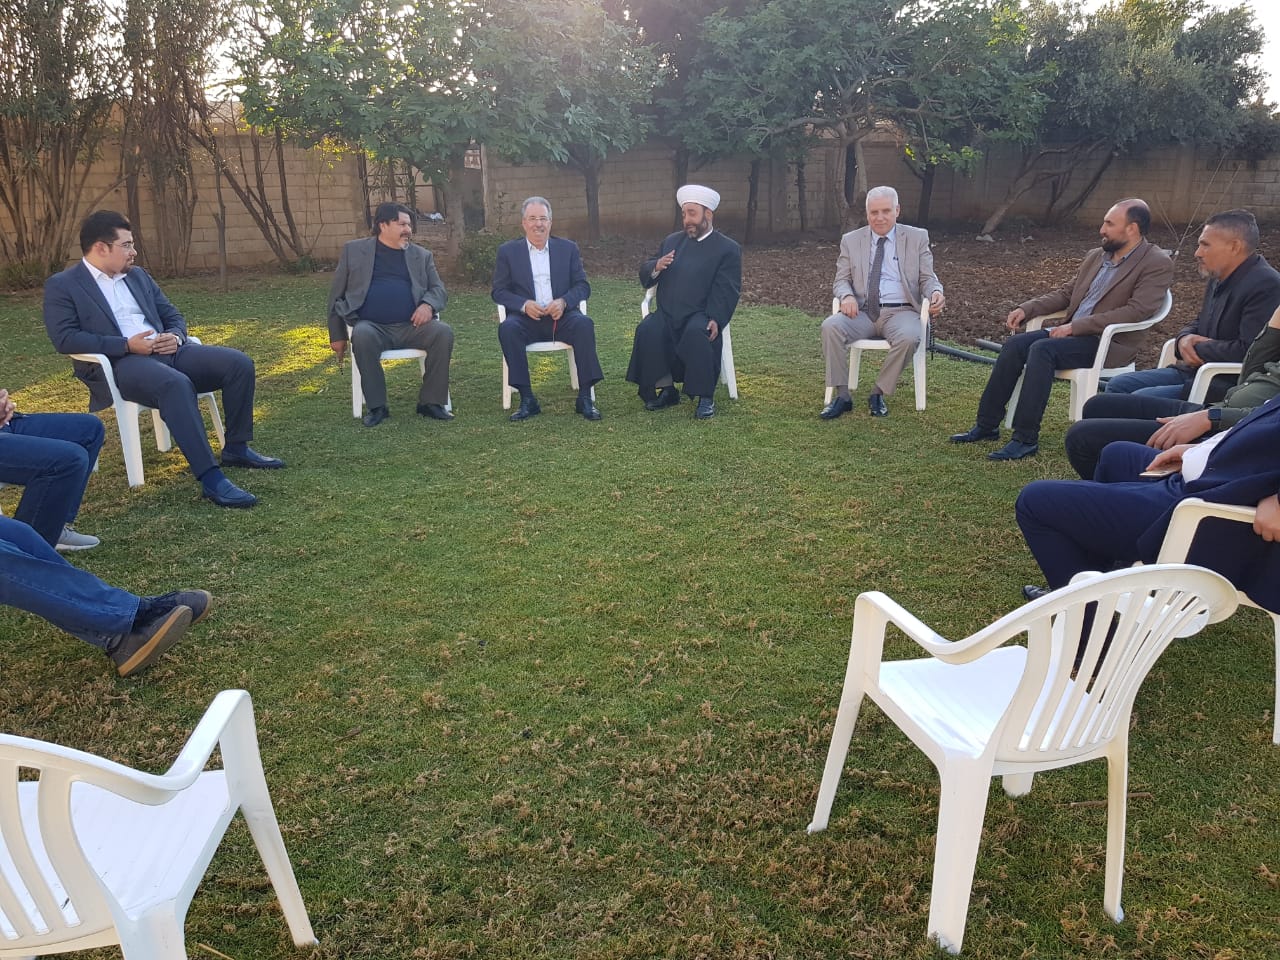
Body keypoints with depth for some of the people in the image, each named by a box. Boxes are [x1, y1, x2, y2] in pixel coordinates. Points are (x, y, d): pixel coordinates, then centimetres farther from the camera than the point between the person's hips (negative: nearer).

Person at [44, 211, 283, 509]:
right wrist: (127, 344, -19)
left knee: (238, 363, -13)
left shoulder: (138, 275, 21)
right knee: (176, 384, -39)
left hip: (166, 351, 7)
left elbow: (173, 316, 22)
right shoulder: (62, 285, 3)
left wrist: (175, 336, -4)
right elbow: (64, 338, -9)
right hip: (117, 363, -6)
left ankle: (236, 448, 1)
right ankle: (210, 478, -41)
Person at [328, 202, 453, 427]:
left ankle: (430, 402, -17)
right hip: (373, 326, -2)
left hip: (411, 327, 2)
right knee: (362, 335, -35)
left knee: (444, 332, -26)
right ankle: (377, 407, -23)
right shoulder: (354, 250, 12)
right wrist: (337, 335, 8)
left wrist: (428, 305, -12)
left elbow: (438, 289, 12)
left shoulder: (422, 255, 17)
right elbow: (337, 293, 13)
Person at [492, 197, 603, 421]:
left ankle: (585, 397, -25)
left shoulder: (568, 248, 13)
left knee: (584, 323, -30)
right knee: (507, 328, -32)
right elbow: (499, 291, 5)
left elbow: (583, 286, 8)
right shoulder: (508, 251, 10)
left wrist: (563, 301, -14)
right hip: (526, 318, 0)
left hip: (561, 317, 1)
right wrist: (524, 305, -15)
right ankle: (527, 399, -26)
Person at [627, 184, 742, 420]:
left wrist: (716, 320, -22)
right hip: (667, 314, 4)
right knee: (646, 330, -27)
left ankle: (705, 397, -23)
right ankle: (666, 389, -13)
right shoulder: (672, 241, 19)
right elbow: (644, 275, 18)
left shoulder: (728, 249, 5)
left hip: (699, 315, -4)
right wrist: (656, 267, -6)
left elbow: (726, 291, -5)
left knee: (696, 333, -37)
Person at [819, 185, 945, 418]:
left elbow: (927, 278, 9)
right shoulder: (851, 240, 12)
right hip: (862, 311, 1)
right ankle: (842, 396, -21)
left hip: (900, 311, -1)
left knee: (909, 337, -34)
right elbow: (841, 280, 11)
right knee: (830, 326, -28)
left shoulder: (917, 238, 9)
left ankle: (879, 393, -14)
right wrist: (847, 295, -14)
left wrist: (936, 292, -16)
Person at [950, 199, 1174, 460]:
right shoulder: (1096, 256, 17)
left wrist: (1076, 326, -22)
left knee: (1042, 349, -30)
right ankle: (986, 425, -10)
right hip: (1073, 331, 7)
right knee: (1014, 344, -16)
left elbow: (1136, 311, -18)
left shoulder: (1157, 264, -6)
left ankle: (1026, 439, -28)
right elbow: (1066, 293, 23)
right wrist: (1026, 309, 5)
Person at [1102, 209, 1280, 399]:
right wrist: (1185, 338, -1)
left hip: (1230, 385, -10)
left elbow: (1249, 351, -26)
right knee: (1117, 385, 3)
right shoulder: (1219, 279, 13)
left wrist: (1197, 349, -11)